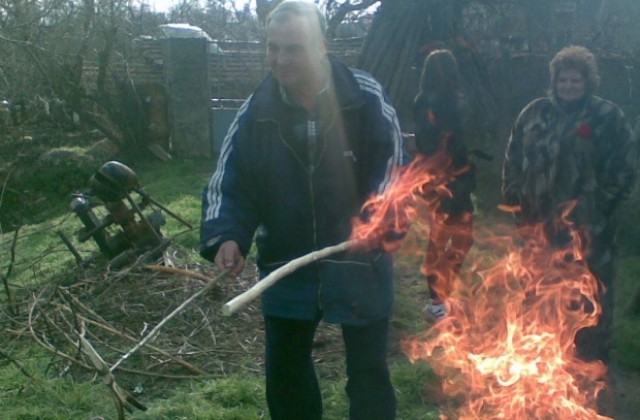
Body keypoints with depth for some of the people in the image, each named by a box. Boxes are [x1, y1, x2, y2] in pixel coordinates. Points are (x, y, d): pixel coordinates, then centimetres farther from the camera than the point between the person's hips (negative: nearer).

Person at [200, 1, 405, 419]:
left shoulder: (367, 98, -12)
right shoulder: (256, 111, -5)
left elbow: (394, 165, -8)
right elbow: (230, 183, -3)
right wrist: (226, 236, -20)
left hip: (359, 261, -3)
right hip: (286, 263, 3)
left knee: (369, 369, 13)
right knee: (284, 367, 20)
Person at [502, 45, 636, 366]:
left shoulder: (608, 117, -3)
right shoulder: (535, 113, 8)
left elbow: (622, 171, -6)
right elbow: (513, 160, 11)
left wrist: (604, 205, -13)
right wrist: (514, 198, 5)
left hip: (587, 226, -4)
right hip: (539, 223, 4)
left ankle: (592, 357, 22)